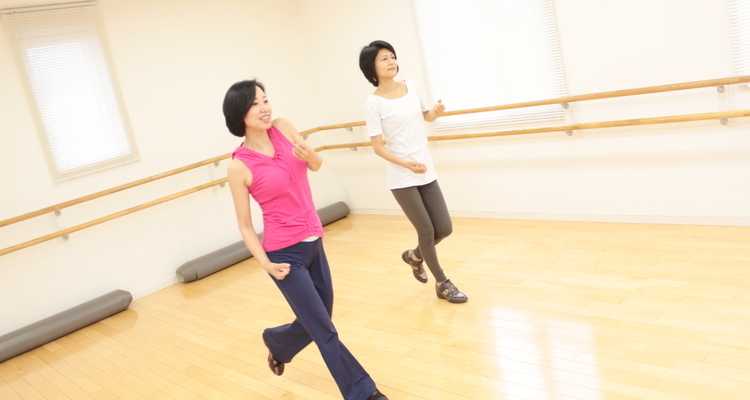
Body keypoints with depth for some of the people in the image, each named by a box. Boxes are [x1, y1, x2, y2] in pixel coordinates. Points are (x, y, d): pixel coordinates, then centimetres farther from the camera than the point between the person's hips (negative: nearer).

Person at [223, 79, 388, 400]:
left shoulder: (283, 128, 1)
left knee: (314, 325, 18)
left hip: (313, 242, 6)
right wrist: (266, 263, -16)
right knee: (324, 331, 1)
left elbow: (316, 166, 14)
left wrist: (307, 153, -8)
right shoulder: (239, 166, -12)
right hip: (285, 253, -6)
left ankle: (276, 343, 49)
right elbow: (245, 225, -5)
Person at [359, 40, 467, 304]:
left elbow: (426, 117, 20)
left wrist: (437, 112, -3)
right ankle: (442, 284, 23)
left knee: (444, 229, 7)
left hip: (427, 172, 6)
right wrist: (407, 163, -24)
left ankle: (414, 256, 37)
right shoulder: (373, 103, -11)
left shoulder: (411, 86, 5)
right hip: (402, 178, -5)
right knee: (427, 231, 1)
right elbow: (378, 146, -12)